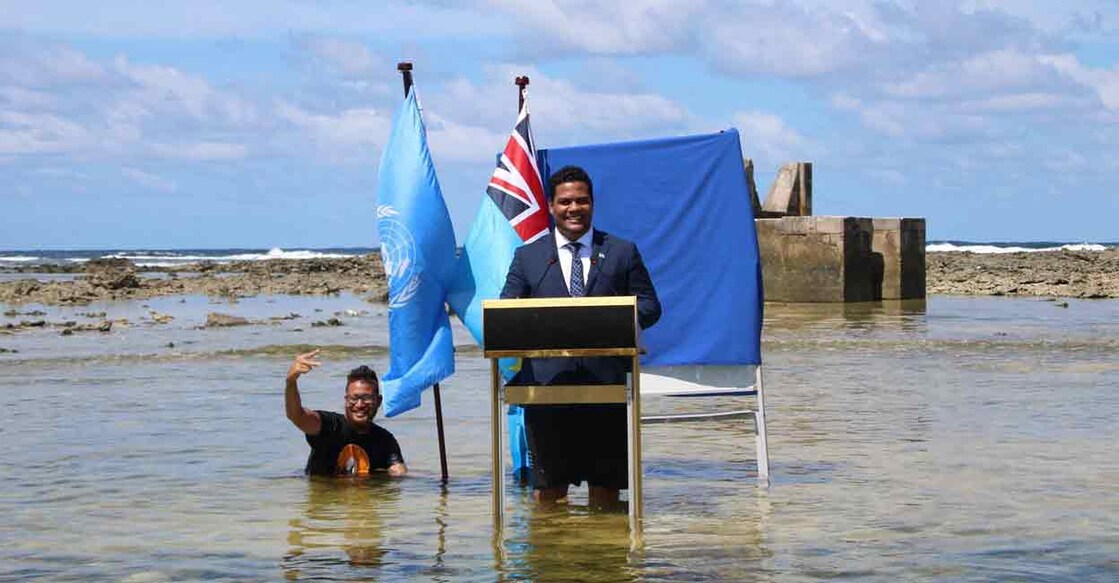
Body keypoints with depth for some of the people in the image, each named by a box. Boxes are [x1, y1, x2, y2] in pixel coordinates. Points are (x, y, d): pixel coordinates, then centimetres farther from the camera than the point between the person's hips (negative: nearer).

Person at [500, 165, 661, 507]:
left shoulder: (623, 253, 13)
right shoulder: (528, 257, 14)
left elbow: (649, 306, 10)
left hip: (606, 380, 0)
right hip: (547, 382, 0)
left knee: (605, 499, 4)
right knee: (547, 498, 1)